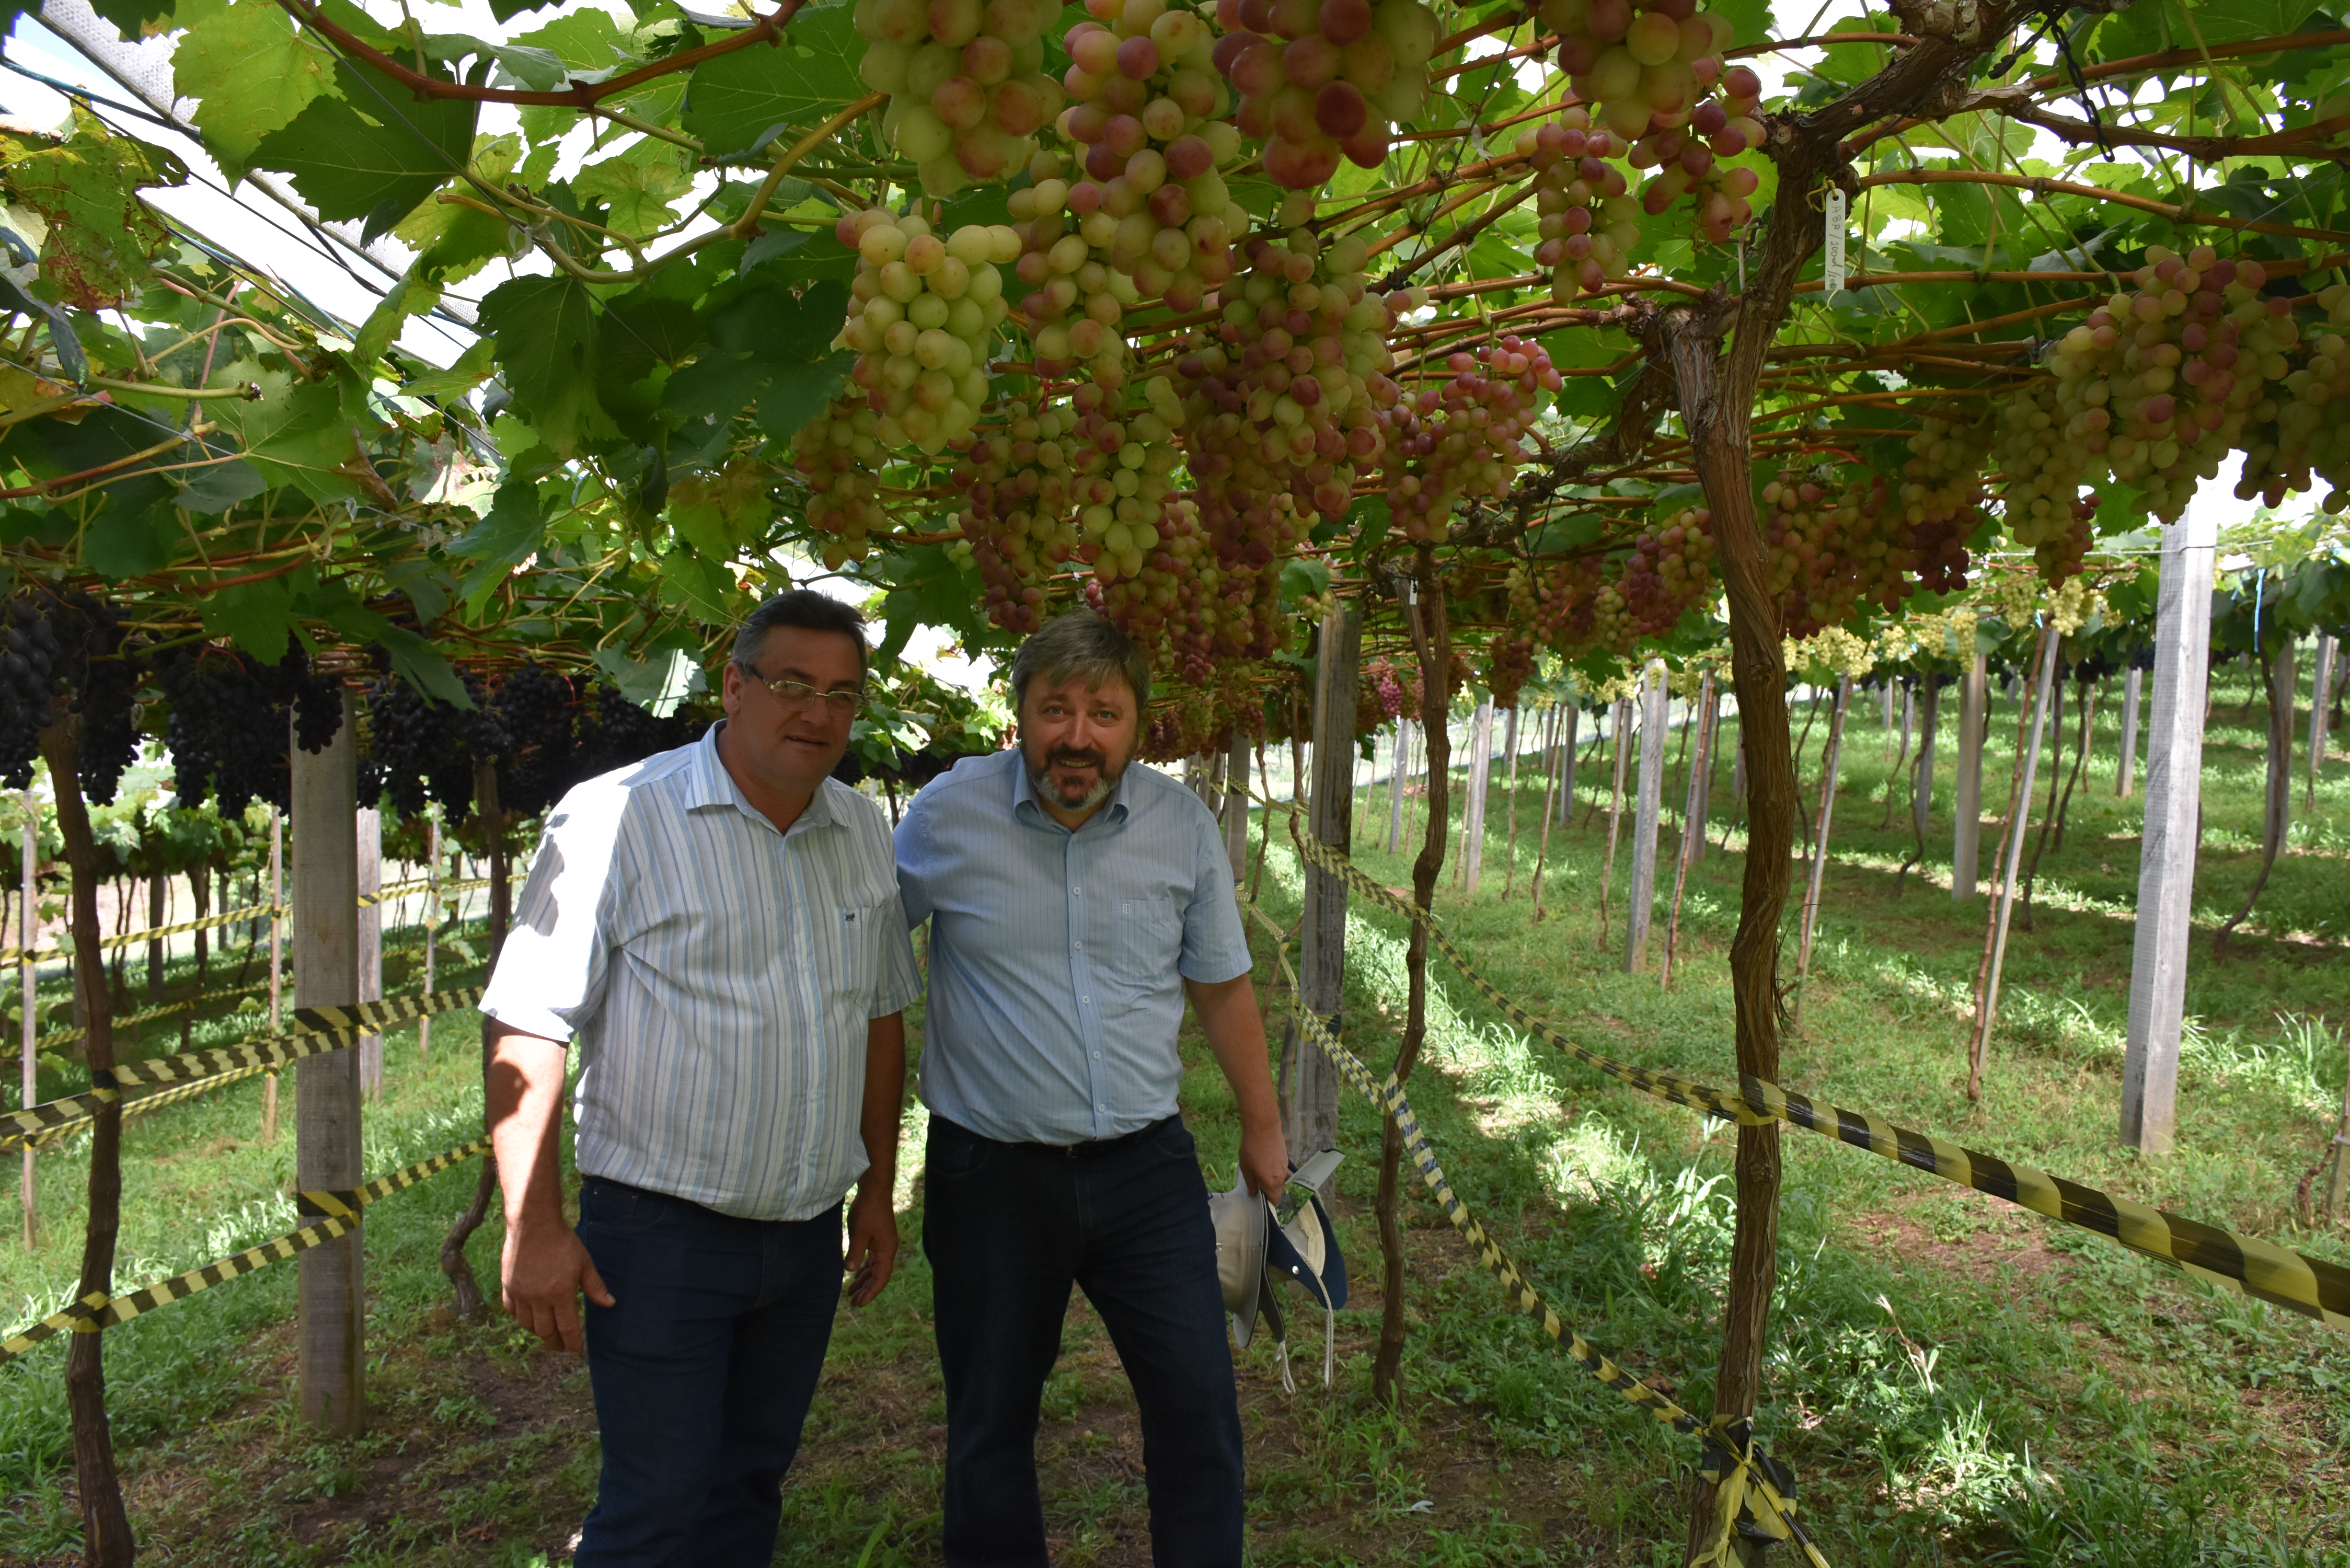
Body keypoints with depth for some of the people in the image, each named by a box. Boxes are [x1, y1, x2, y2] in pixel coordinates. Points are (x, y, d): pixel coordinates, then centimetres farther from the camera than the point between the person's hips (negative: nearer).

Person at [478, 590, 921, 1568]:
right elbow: (527, 1030, -13)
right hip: (660, 1234, -5)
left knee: (750, 1489, 18)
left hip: (808, 1235, 6)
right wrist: (534, 1228, -16)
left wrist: (878, 1192, 14)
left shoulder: (865, 833, 5)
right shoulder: (616, 818, -13)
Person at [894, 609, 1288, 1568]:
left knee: (1200, 1407, 7)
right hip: (989, 1175, -1)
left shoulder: (1183, 825, -3)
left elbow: (1221, 985, 8)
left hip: (1147, 1168, 1)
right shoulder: (946, 815, -9)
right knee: (991, 1425, 14)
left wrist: (1262, 1126, 13)